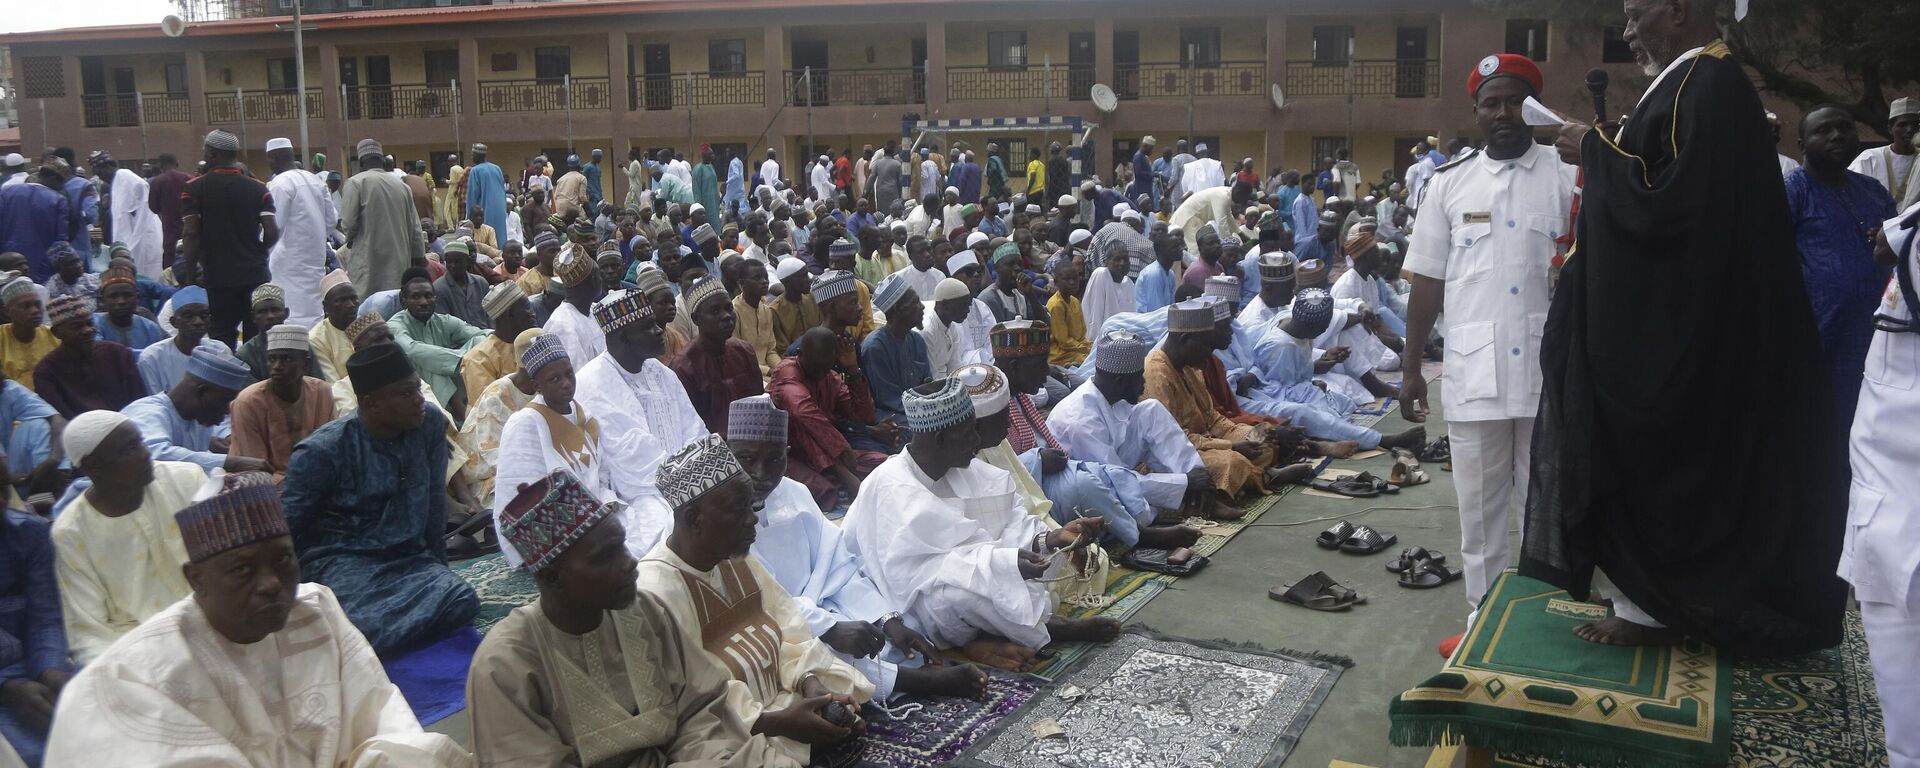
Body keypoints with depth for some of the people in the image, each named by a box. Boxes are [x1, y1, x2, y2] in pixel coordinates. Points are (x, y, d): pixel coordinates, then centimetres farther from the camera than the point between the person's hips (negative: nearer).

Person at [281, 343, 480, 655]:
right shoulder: (322, 451, -10)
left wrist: (438, 567, 15)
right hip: (342, 559, -6)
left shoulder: (430, 424, 2)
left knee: (461, 602, -28)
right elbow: (286, 525, -4)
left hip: (411, 557, 6)